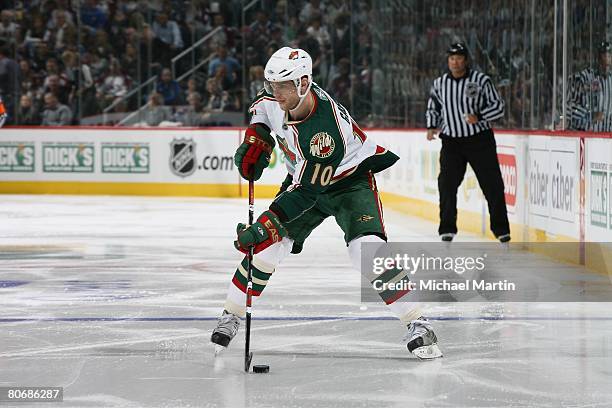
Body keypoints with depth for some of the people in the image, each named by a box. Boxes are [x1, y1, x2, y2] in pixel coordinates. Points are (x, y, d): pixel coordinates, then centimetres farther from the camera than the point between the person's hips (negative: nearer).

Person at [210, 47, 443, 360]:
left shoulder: (327, 127, -38)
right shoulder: (274, 98, -18)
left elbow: (304, 192, -36)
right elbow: (262, 106, 11)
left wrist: (267, 225, -41)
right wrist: (255, 139, -6)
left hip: (349, 179, -6)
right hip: (304, 177, 6)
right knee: (265, 247, -5)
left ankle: (417, 324, -16)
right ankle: (231, 316, 13)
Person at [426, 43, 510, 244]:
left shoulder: (481, 80, -5)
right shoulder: (439, 84, 5)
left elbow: (498, 106, -3)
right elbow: (433, 108, 18)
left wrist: (478, 117, -18)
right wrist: (432, 127, 0)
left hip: (480, 139, -2)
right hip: (451, 140, 2)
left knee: (492, 183, -2)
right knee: (447, 183, -8)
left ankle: (501, 227, 9)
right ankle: (447, 228, 5)